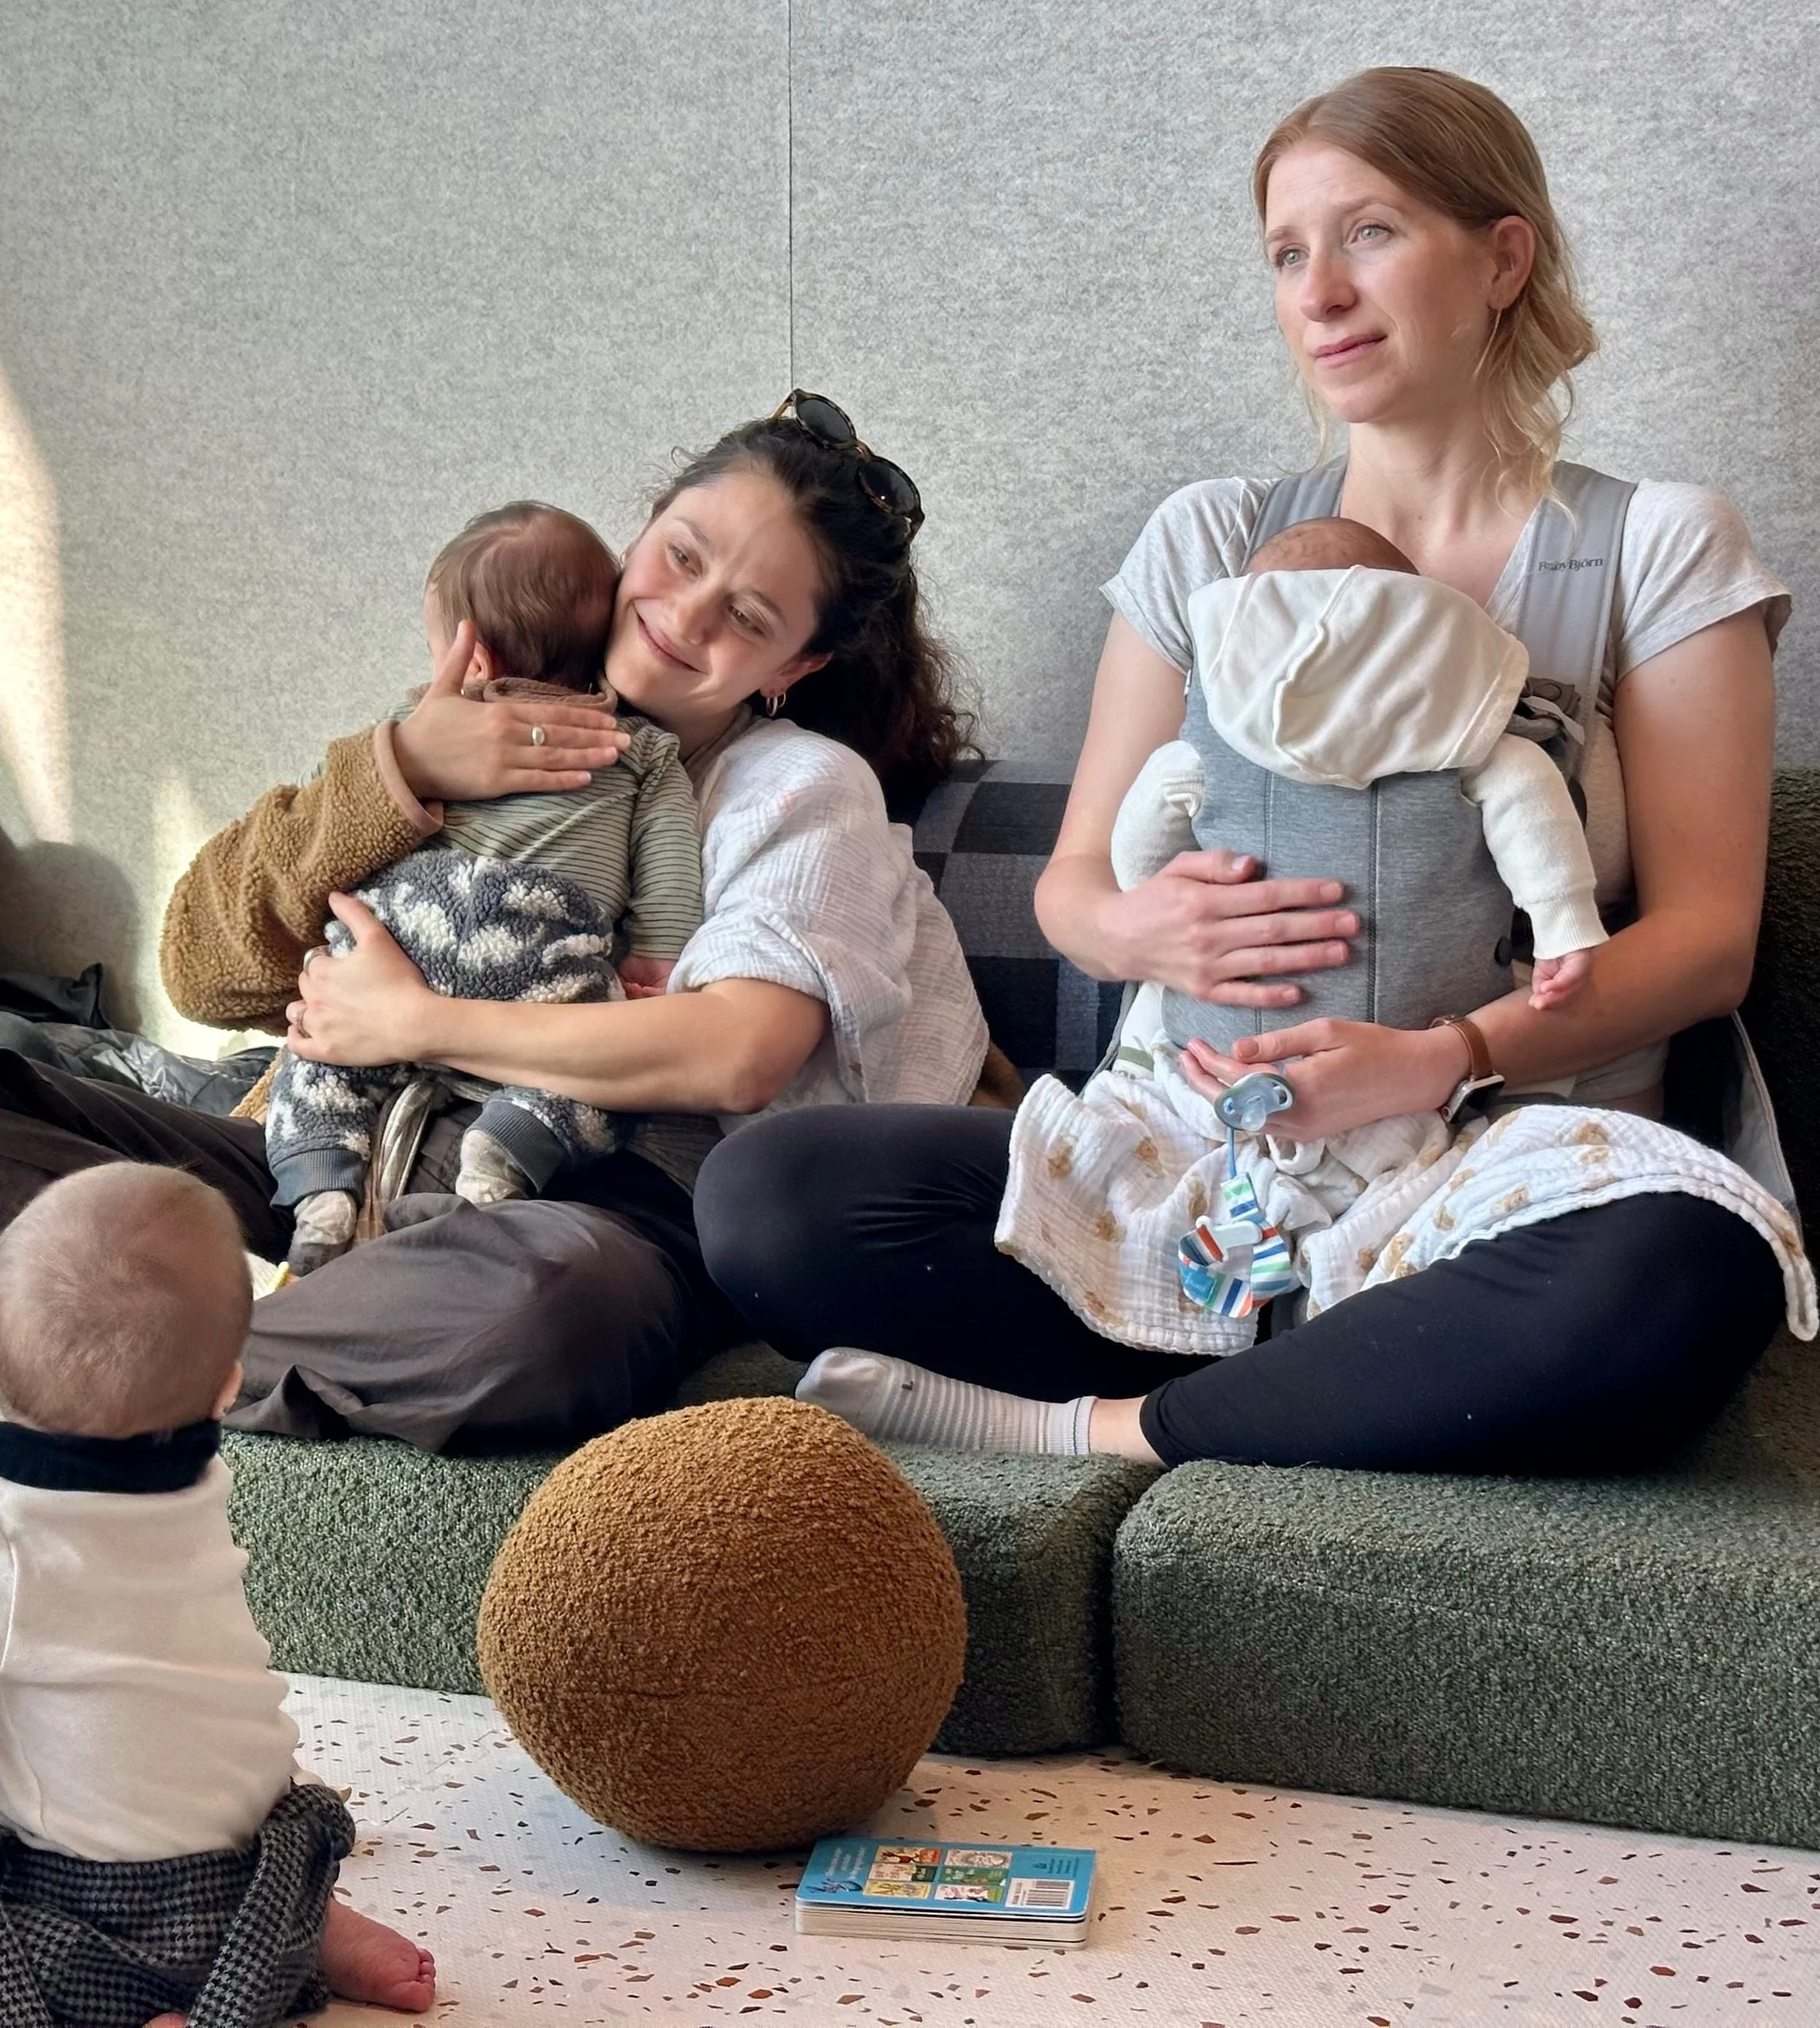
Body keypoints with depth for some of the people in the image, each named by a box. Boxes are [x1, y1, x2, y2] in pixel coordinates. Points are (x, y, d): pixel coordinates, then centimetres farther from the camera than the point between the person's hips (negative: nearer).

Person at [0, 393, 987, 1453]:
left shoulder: (811, 788, 7)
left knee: (555, 1300, -41)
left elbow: (735, 1057, -13)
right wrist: (397, 772, -7)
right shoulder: (471, 740, 16)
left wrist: (416, 1023, -9)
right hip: (385, 1157, 4)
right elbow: (208, 965, 6)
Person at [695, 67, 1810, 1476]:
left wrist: (1445, 1060, -19)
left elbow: (1707, 935, -1)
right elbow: (1072, 882, 13)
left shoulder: (1655, 550, 6)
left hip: (1499, 1153, -2)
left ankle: (1099, 1430, -22)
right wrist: (1137, 930, -14)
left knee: (1683, 1277, -40)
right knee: (762, 1197, -20)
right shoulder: (1208, 544, 14)